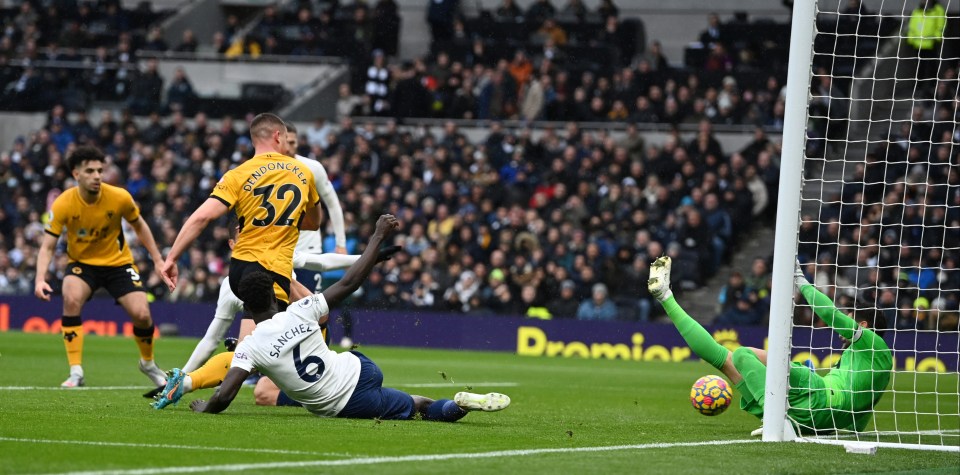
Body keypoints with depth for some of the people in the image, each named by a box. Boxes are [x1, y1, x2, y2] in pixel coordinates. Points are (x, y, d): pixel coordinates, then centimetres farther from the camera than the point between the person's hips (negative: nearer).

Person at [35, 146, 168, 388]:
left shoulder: (119, 197, -18)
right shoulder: (62, 205, -20)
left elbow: (139, 226, 2)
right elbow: (48, 246, -17)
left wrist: (158, 259, 0)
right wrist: (40, 279, -33)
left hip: (118, 261, 1)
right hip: (82, 263, -1)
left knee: (141, 314, -14)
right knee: (71, 299, -31)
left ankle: (148, 363, 20)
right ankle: (76, 373, -25)